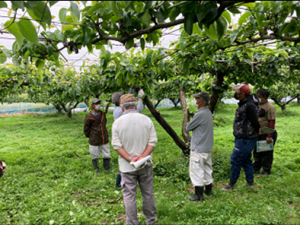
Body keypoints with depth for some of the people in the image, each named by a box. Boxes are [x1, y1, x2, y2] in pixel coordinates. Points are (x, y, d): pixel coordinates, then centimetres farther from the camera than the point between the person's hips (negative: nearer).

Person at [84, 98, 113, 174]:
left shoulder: (102, 114, 2)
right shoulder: (89, 117, -15)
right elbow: (86, 129, -5)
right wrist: (90, 137, 5)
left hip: (104, 140, 5)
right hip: (94, 141, -4)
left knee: (107, 155, 10)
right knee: (95, 156, 11)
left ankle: (107, 168, 31)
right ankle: (96, 169, 32)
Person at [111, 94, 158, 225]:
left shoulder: (117, 122, -8)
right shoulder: (146, 120, -4)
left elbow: (116, 145, -12)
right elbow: (152, 141, -9)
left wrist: (130, 159, -15)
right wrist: (143, 156, -15)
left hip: (127, 166, -2)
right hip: (145, 164, 2)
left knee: (129, 195, 11)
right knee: (148, 193, 17)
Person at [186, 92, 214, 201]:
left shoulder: (200, 114, -24)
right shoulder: (208, 112, 7)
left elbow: (188, 127, -15)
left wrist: (188, 124, 4)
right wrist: (192, 126, -3)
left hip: (198, 148, -9)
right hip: (207, 147, 10)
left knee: (196, 170, 0)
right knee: (207, 168, 19)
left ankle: (199, 194, 9)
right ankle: (208, 190, 33)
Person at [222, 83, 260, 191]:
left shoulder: (249, 106, -23)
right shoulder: (244, 103, 9)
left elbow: (255, 122, -22)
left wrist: (256, 131, -6)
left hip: (245, 139, -10)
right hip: (241, 138, 10)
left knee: (235, 160, -2)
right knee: (246, 161, 18)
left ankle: (231, 184, 12)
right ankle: (250, 183, 32)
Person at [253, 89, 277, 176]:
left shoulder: (270, 107, -14)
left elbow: (272, 122, -18)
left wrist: (269, 136, -23)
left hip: (266, 134, -8)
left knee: (266, 153, 3)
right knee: (256, 152, 15)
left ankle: (266, 171, 17)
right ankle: (256, 169, 27)